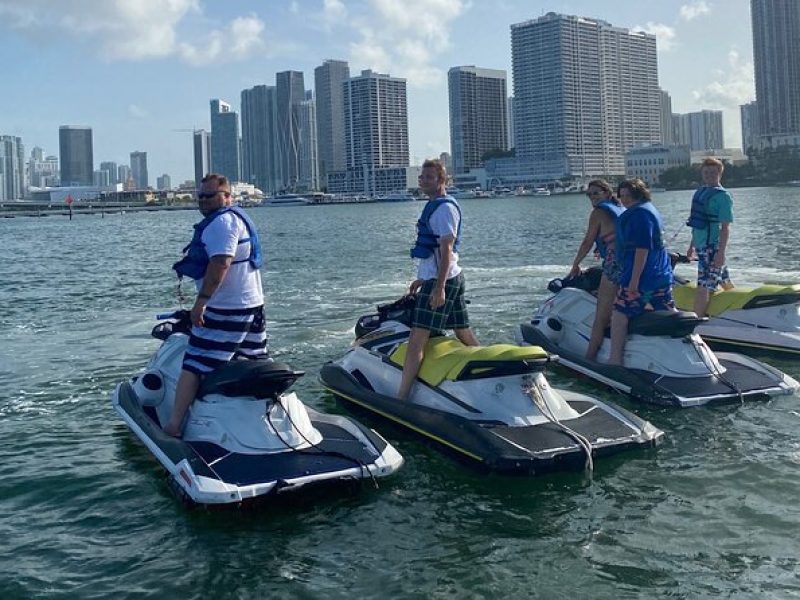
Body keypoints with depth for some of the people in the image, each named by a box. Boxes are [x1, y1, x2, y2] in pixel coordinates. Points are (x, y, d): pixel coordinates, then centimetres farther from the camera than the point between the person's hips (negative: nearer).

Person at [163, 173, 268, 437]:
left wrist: (201, 301, -27)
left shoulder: (221, 222, -12)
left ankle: (173, 426, -12)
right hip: (253, 304, 10)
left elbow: (221, 262, -25)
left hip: (226, 309, -10)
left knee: (194, 365, -11)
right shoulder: (238, 218, 20)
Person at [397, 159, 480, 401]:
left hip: (440, 281, -11)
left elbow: (446, 249, -20)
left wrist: (439, 287, -25)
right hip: (453, 279, 11)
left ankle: (401, 398, -12)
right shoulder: (435, 206, 18)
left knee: (417, 338, -12)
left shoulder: (444, 207, -13)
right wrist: (422, 279, 28)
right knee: (464, 333, 15)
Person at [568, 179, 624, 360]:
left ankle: (589, 358, -1)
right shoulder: (622, 210, 22)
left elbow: (588, 242, 1)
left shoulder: (598, 212, 0)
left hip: (615, 263, -8)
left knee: (601, 316, -3)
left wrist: (575, 265, 11)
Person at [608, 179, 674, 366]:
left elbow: (642, 248, -21)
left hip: (641, 279, -11)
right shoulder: (651, 210, 19)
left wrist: (634, 280, -23)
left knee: (619, 315, -8)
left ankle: (615, 360, -9)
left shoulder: (639, 213, -14)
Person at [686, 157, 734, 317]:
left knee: (703, 287, -11)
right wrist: (692, 245, 24)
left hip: (713, 247, -9)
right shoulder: (701, 191, 14)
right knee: (725, 281, 20)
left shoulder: (722, 196, -11)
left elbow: (725, 227, -16)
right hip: (702, 246, 9)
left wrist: (721, 252, -22)